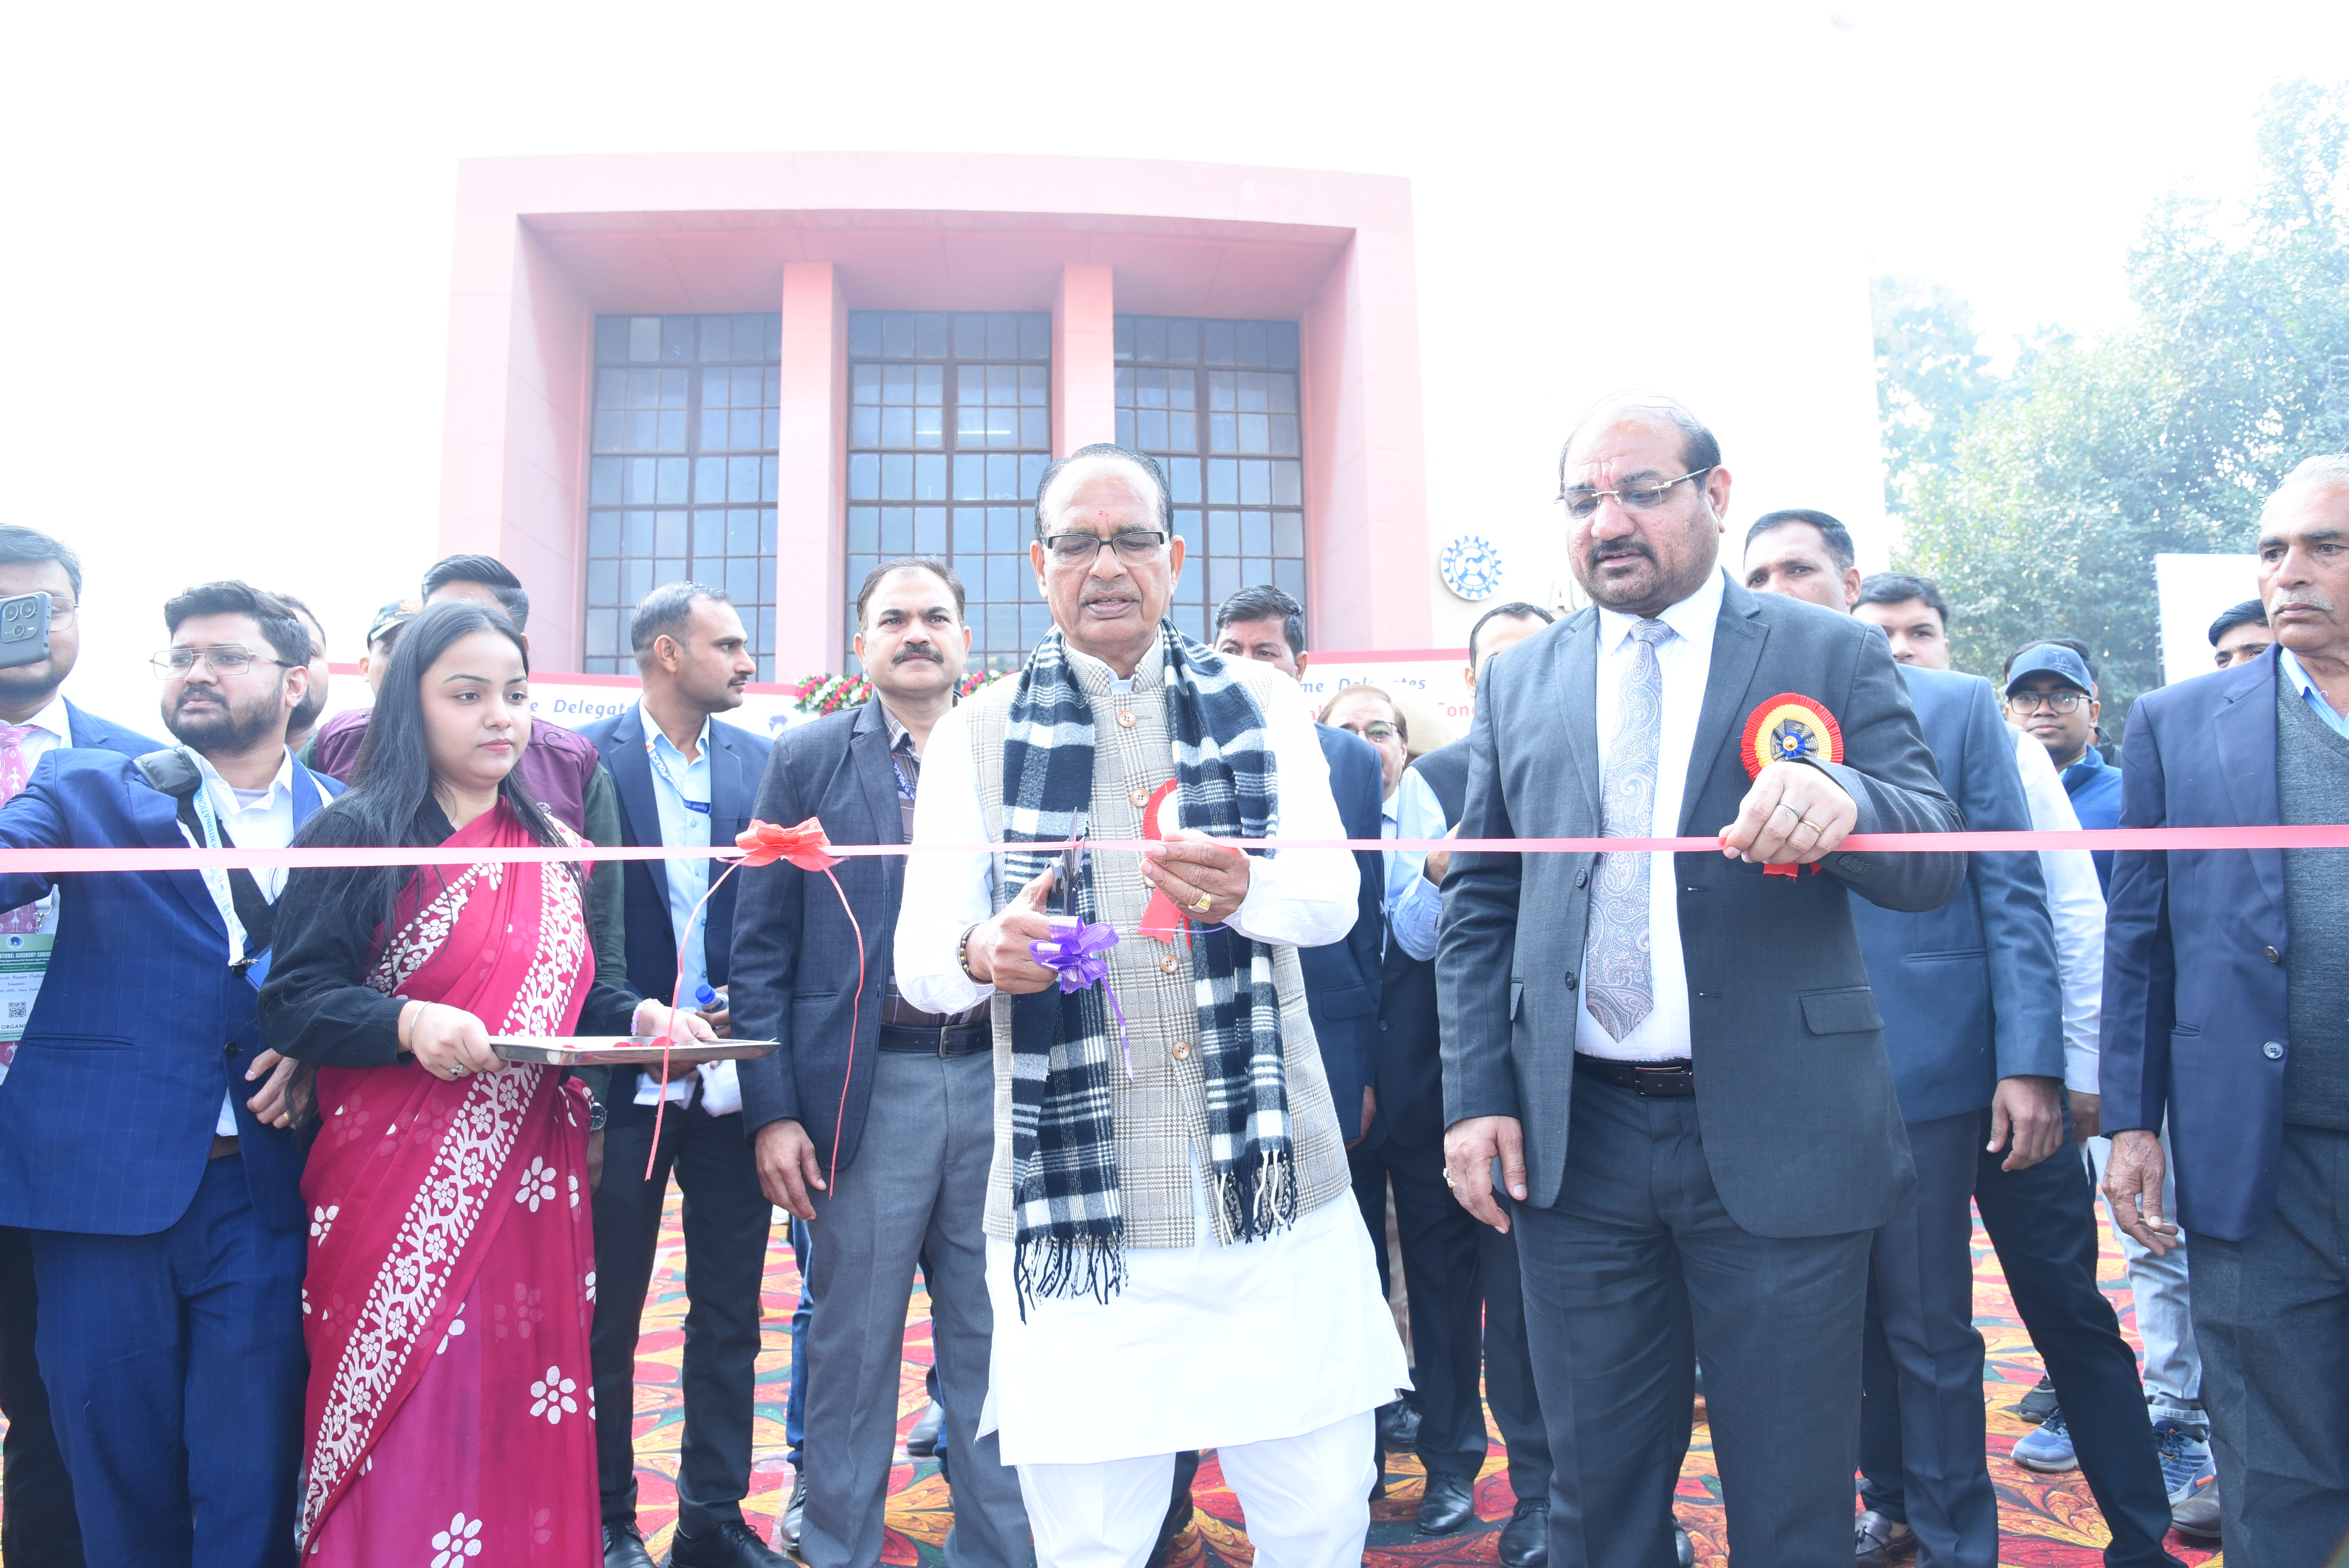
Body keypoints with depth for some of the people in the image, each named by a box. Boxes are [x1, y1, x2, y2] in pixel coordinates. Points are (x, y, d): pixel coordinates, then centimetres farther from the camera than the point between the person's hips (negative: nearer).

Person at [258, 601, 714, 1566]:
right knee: (403, 1428, 1)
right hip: (400, 1182, -4)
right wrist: (409, 1023, -25)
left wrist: (640, 1018, -3)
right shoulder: (359, 835, -4)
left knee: (527, 1418, 10)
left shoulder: (552, 850, 11)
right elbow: (295, 1002, -8)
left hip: (530, 1185, 5)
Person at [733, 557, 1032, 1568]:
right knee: (852, 1349, 9)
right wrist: (772, 1109, -6)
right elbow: (761, 947, 1)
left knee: (994, 1348, 11)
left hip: (998, 1082, 2)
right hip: (866, 1088, -1)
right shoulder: (807, 760, 4)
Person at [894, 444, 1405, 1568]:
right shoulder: (976, 736, 7)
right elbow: (917, 952, -2)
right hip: (1074, 1203, -1)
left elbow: (1336, 894, -4)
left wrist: (1246, 889, -28)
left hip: (1271, 1188, 1)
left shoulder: (1263, 707, 9)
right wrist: (980, 953, -26)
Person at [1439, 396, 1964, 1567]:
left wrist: (1842, 801, -28)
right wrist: (1476, 1096, 0)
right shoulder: (1518, 682, 9)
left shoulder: (1831, 657, 2)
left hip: (1780, 1138, -2)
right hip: (1573, 1140, 2)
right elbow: (1477, 908, 9)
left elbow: (1938, 863, -6)